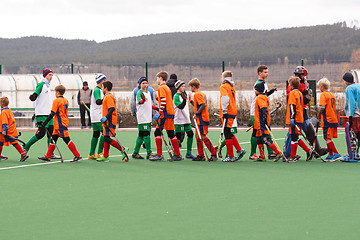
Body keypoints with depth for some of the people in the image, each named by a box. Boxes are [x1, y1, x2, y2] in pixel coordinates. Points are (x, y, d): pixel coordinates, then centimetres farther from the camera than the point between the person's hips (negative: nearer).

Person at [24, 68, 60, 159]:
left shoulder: (47, 86, 19)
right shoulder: (41, 85, -8)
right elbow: (35, 94, -17)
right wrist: (32, 97, -36)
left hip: (48, 114, 9)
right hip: (41, 114, -9)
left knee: (51, 133, 4)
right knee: (41, 133, -12)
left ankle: (51, 154, 6)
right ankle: (25, 147, 0)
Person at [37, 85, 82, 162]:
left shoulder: (56, 101, -12)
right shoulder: (66, 100, 13)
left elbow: (52, 114, -17)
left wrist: (44, 123, -14)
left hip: (60, 124, -9)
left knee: (67, 139, -7)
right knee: (53, 138, 11)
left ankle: (77, 156, -7)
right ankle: (47, 157, 14)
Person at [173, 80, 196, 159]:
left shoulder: (184, 94, 15)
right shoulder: (176, 96, -10)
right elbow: (180, 106, -23)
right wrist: (184, 100, -39)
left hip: (186, 119, 8)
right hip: (179, 120, -8)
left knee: (190, 134, 6)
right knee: (178, 136, -7)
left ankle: (188, 153, 14)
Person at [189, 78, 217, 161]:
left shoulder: (197, 94, -12)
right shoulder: (202, 94, 16)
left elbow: (203, 105, -21)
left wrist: (196, 114, -17)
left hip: (201, 119, -10)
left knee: (203, 136, -9)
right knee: (198, 136, 12)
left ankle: (214, 154, -8)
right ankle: (201, 155, 14)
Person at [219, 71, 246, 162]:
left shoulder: (223, 87, -7)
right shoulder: (232, 87, 18)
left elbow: (225, 98, -20)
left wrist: (224, 111, -19)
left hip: (228, 113, -8)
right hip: (233, 111, 8)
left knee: (227, 133, -4)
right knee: (229, 133, 18)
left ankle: (230, 157, -3)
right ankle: (240, 150, 16)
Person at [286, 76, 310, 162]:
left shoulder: (292, 93, -10)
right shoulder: (300, 93, 15)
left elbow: (292, 107, -18)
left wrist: (292, 118, -21)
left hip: (294, 119, -8)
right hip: (300, 119, 8)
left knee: (294, 138, -3)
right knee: (296, 138, 15)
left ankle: (293, 157, 1)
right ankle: (308, 151, 13)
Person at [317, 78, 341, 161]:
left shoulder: (323, 94, -9)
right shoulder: (332, 95, 16)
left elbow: (322, 107, -20)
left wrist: (319, 115, -3)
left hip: (327, 120, -8)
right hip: (334, 119, 8)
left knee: (327, 139, -6)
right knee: (328, 138, 14)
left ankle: (336, 154, -13)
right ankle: (330, 155, 17)